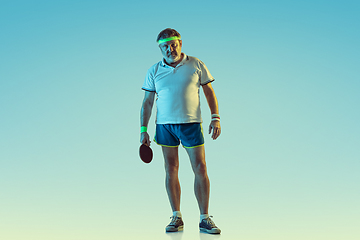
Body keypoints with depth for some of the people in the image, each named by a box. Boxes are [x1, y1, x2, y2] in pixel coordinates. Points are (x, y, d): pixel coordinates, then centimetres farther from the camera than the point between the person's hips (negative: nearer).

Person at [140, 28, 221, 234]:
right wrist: (143, 130, 2)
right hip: (164, 125, 2)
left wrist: (216, 118, -3)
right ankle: (177, 218, 14)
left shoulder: (196, 65, 3)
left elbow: (210, 92, 7)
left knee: (200, 169, -4)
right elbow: (147, 102, 8)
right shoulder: (154, 72, 6)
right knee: (171, 170, 4)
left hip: (192, 124, -1)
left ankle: (205, 219, 6)